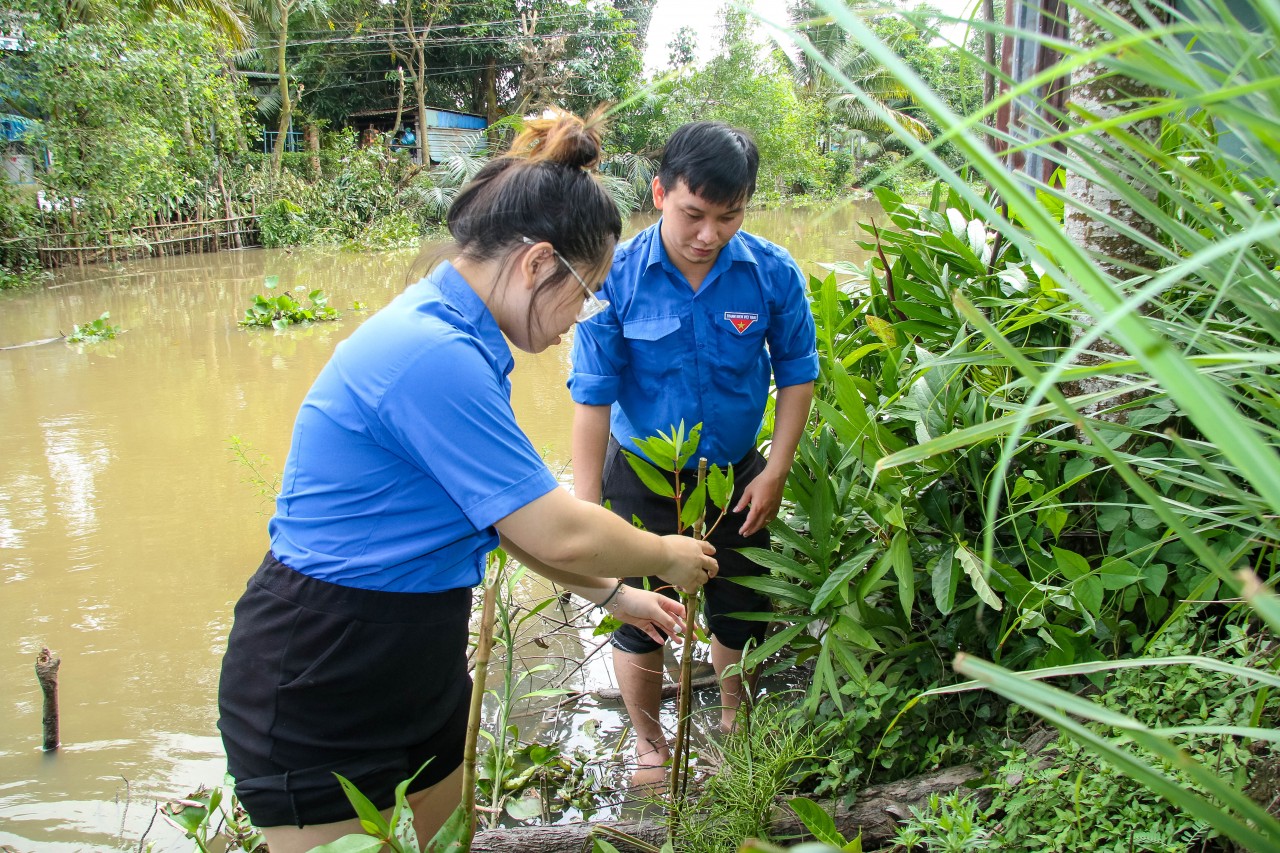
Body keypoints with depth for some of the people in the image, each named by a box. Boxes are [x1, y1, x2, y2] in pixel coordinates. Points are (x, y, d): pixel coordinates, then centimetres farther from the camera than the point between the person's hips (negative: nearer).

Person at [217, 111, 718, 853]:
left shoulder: (455, 340, 4)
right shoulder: (433, 355, -28)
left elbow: (512, 512, 12)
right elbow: (558, 533, -23)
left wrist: (611, 592, 13)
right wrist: (667, 557, -5)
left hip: (416, 670, 9)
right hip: (317, 701, -9)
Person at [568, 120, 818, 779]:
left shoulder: (773, 274, -15)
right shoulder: (618, 276, -21)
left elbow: (797, 375, -2)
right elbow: (592, 396, -17)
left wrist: (775, 472, -6)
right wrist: (587, 509, -17)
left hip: (736, 475, 2)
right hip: (642, 478, -2)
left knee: (741, 612, 18)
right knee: (641, 620, 10)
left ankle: (734, 718, 48)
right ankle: (648, 742, 37)